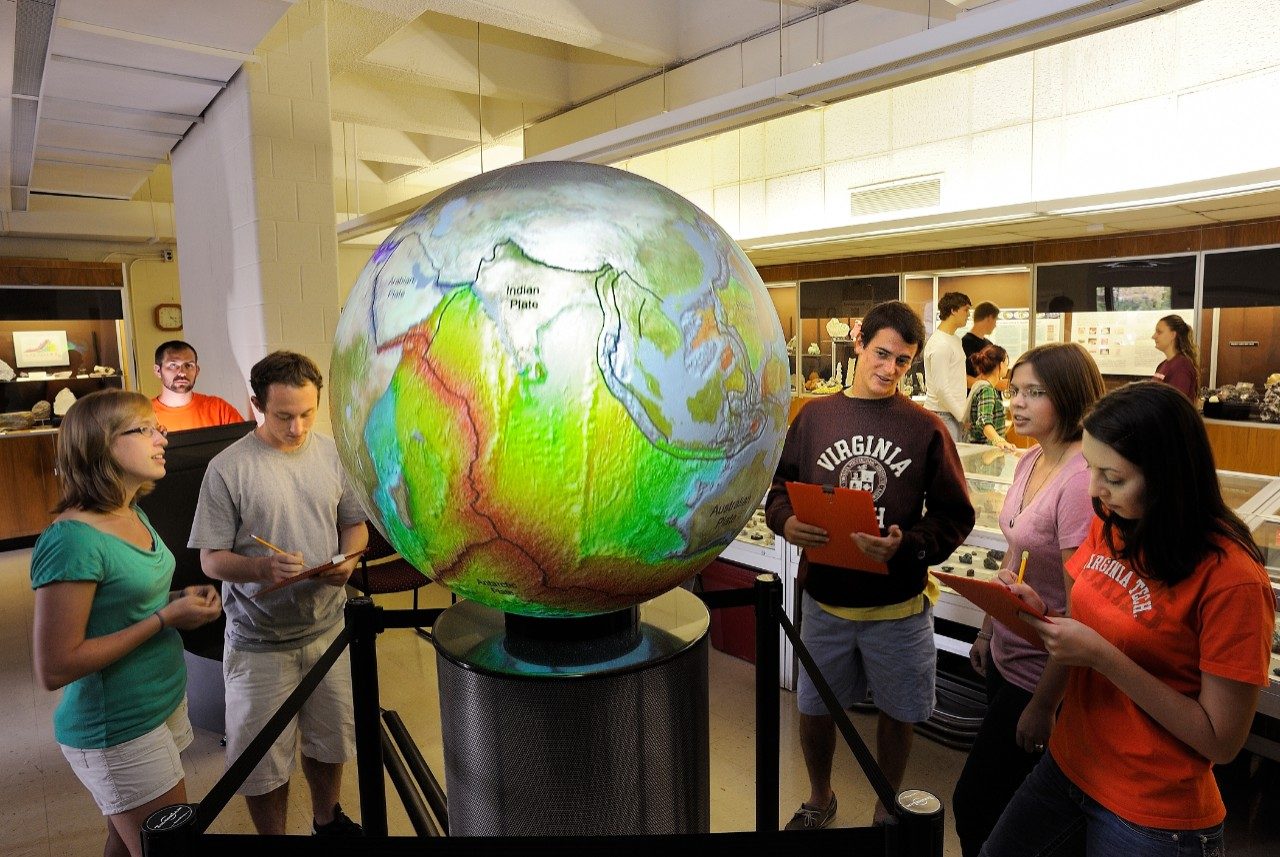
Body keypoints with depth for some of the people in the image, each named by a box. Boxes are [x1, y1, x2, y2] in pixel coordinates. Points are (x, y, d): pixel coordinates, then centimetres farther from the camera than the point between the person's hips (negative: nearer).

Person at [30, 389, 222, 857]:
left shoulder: (134, 515, 3)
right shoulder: (72, 540, -24)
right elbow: (54, 668, -23)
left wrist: (178, 599, -2)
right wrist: (166, 617, -22)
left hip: (165, 702, 8)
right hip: (119, 730, -8)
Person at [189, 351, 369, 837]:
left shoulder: (332, 455, -1)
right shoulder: (227, 468, -13)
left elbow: (354, 523, 9)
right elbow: (211, 560, -10)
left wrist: (349, 558, -13)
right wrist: (262, 567, -29)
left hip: (328, 626, 4)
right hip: (261, 639, -4)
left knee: (331, 739, 21)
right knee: (264, 756, 10)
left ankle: (327, 819, 47)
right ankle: (273, 835, 36)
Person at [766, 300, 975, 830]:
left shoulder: (926, 429, -7)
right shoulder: (813, 418, -2)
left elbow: (954, 516, -5)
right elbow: (779, 488, 4)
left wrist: (908, 545, -23)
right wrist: (786, 521, -18)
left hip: (898, 604, -1)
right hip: (824, 598, 2)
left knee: (896, 711, 18)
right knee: (813, 707, 17)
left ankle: (888, 807, 46)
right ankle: (819, 799, 46)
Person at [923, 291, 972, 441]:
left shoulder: (955, 339, 16)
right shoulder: (940, 344, -16)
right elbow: (941, 388, -20)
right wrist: (962, 415, -15)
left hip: (954, 412, 10)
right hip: (942, 415, -10)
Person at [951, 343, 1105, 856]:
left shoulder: (1082, 480, -26)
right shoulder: (1030, 463, 2)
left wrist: (1044, 704, -18)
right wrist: (987, 630, 18)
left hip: (1041, 673, -8)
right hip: (1006, 656, 8)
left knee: (973, 804, 5)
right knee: (1010, 802, 24)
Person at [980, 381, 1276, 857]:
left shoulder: (1231, 578, -24)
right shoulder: (1109, 527, -6)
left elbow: (1221, 741, -19)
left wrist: (1102, 656, -28)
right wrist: (1039, 614, -13)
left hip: (1150, 816, -5)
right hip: (1069, 760, 6)